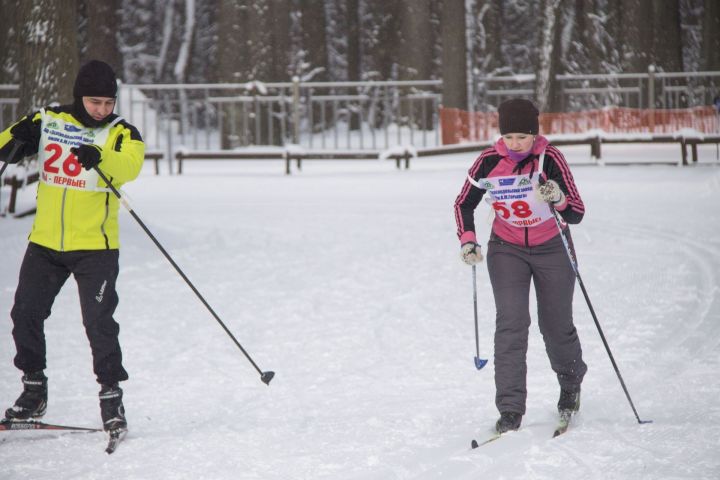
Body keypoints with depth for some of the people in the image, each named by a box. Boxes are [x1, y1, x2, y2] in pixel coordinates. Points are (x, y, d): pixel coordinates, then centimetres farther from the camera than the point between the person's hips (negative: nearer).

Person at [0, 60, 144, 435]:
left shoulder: (120, 132, -6)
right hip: (45, 241, 4)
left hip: (95, 245, -3)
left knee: (99, 321, -9)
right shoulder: (48, 121, 3)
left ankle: (111, 396, 2)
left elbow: (129, 165, -26)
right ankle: (34, 390, 21)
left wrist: (100, 159, -47)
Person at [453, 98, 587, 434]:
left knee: (556, 325, 5)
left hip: (551, 248, -1)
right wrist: (467, 240, -13)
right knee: (511, 322, -13)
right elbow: (464, 204, 1)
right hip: (506, 249, 1)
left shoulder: (549, 159, -21)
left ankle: (571, 381, 37)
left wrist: (559, 199, -41)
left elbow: (577, 214, -21)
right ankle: (510, 409, -12)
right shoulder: (488, 162, -15)